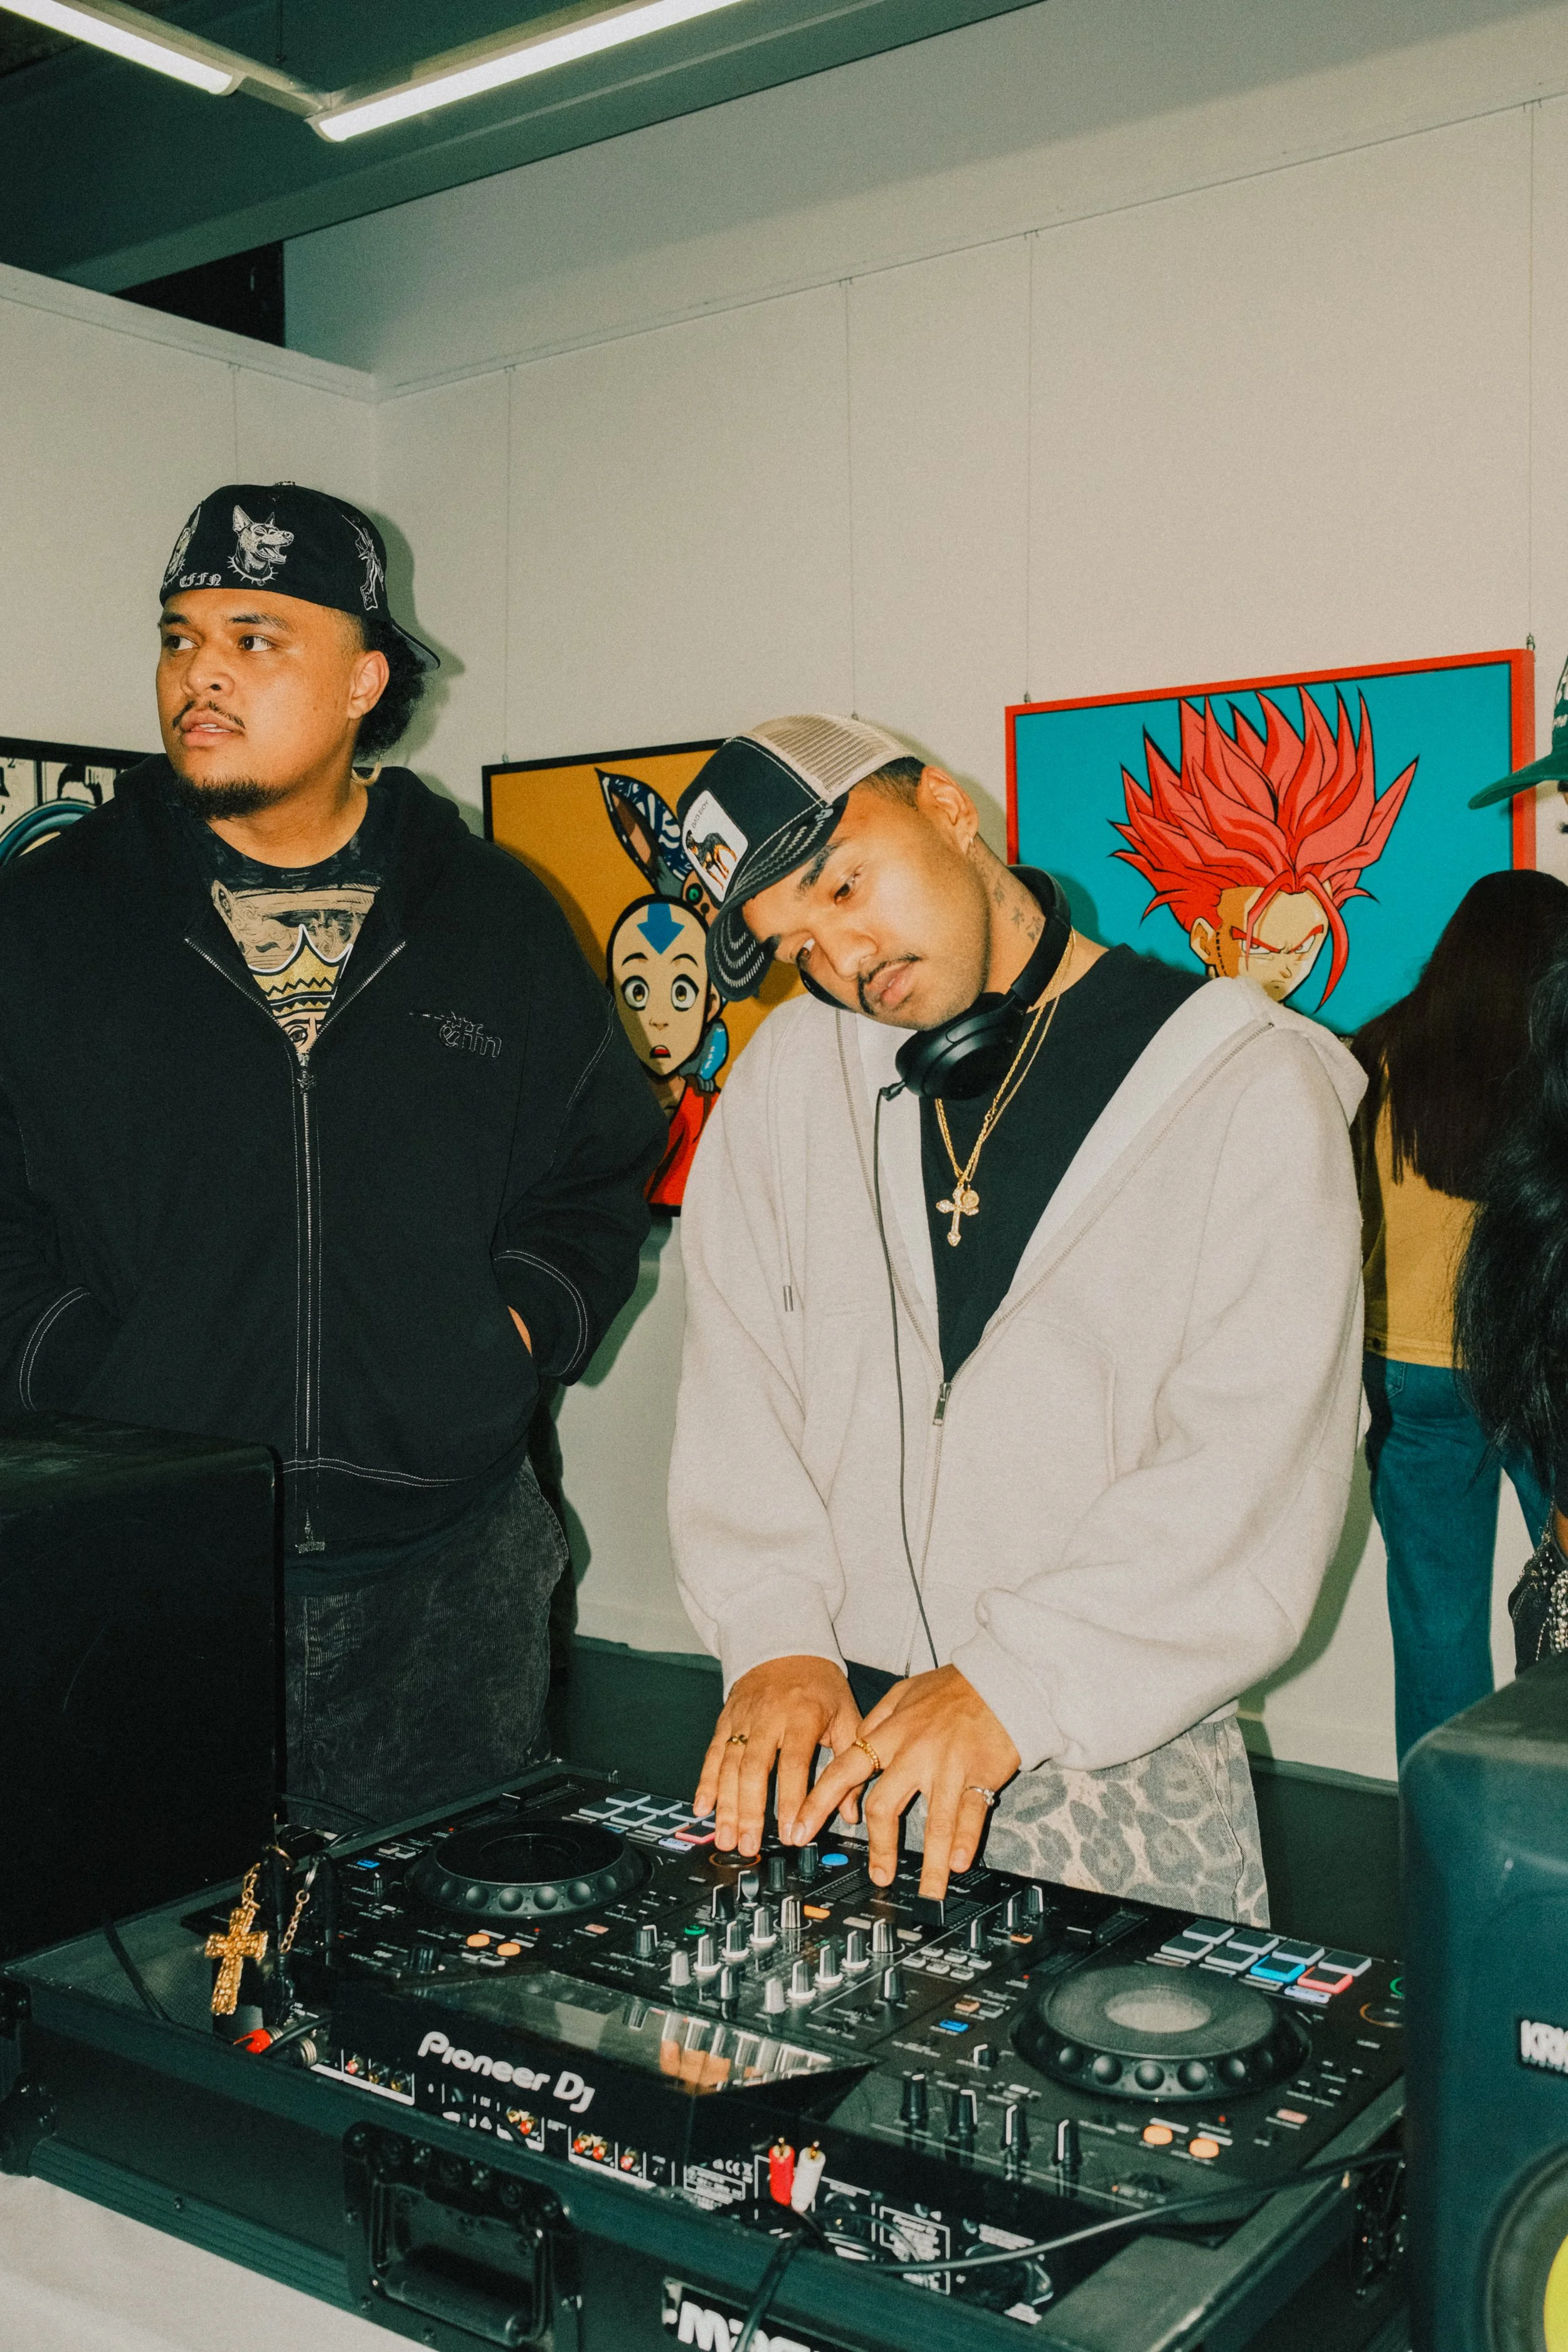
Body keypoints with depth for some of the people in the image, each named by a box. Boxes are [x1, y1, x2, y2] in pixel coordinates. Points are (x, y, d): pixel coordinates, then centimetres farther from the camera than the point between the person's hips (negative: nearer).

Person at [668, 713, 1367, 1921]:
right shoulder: (791, 1071, 7)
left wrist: (1014, 1685, -21)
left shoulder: (1248, 1083, -7)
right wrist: (777, 1637, -10)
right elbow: (738, 1377, 3)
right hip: (834, 1728, 3)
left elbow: (1256, 1467, -13)